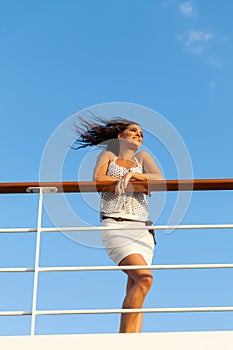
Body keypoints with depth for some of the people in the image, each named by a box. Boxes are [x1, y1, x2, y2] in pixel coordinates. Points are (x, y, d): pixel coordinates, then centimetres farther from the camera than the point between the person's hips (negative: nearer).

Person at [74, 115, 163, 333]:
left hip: (141, 229, 3)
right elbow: (97, 179, -1)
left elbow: (159, 179, 4)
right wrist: (131, 180, -2)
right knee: (144, 278, -23)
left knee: (134, 291, -9)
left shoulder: (142, 158, 24)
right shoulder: (108, 155, 20)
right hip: (115, 226, -3)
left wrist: (131, 175, -12)